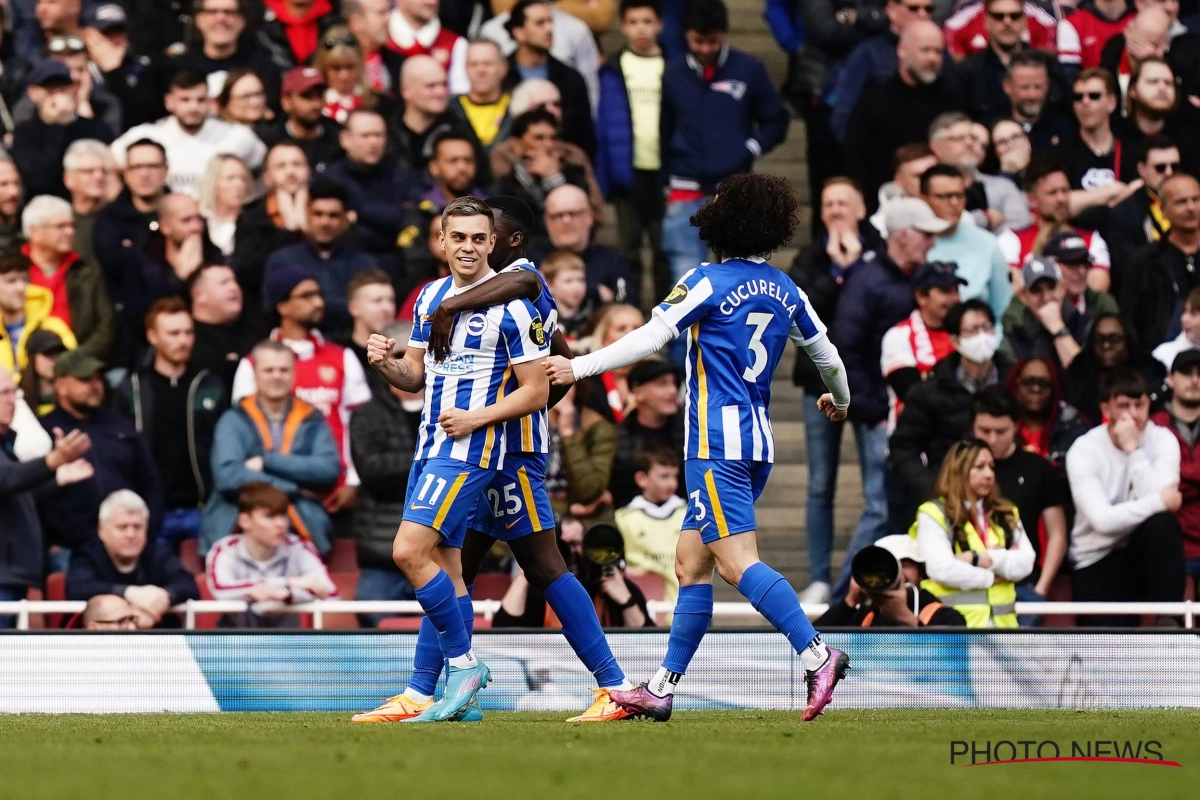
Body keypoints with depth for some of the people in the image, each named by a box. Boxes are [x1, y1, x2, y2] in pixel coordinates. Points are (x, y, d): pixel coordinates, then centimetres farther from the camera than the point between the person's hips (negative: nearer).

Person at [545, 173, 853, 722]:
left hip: (717, 441, -8)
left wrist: (579, 367, -8)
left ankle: (816, 655, -29)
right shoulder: (784, 290, 12)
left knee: (736, 561, -15)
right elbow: (826, 354, 22)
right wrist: (839, 400, 42)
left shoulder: (709, 283, -7)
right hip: (758, 442, 8)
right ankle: (663, 687, 12)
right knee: (690, 560, 12)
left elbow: (650, 339, -13)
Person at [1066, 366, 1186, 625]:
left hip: (1146, 552, 2)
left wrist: (1133, 449, -20)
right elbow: (1103, 520, -22)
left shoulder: (1163, 440, -4)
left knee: (1163, 524, -33)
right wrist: (1161, 501, -22)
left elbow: (1161, 498, -21)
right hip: (1098, 563, -2)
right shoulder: (1084, 450, -11)